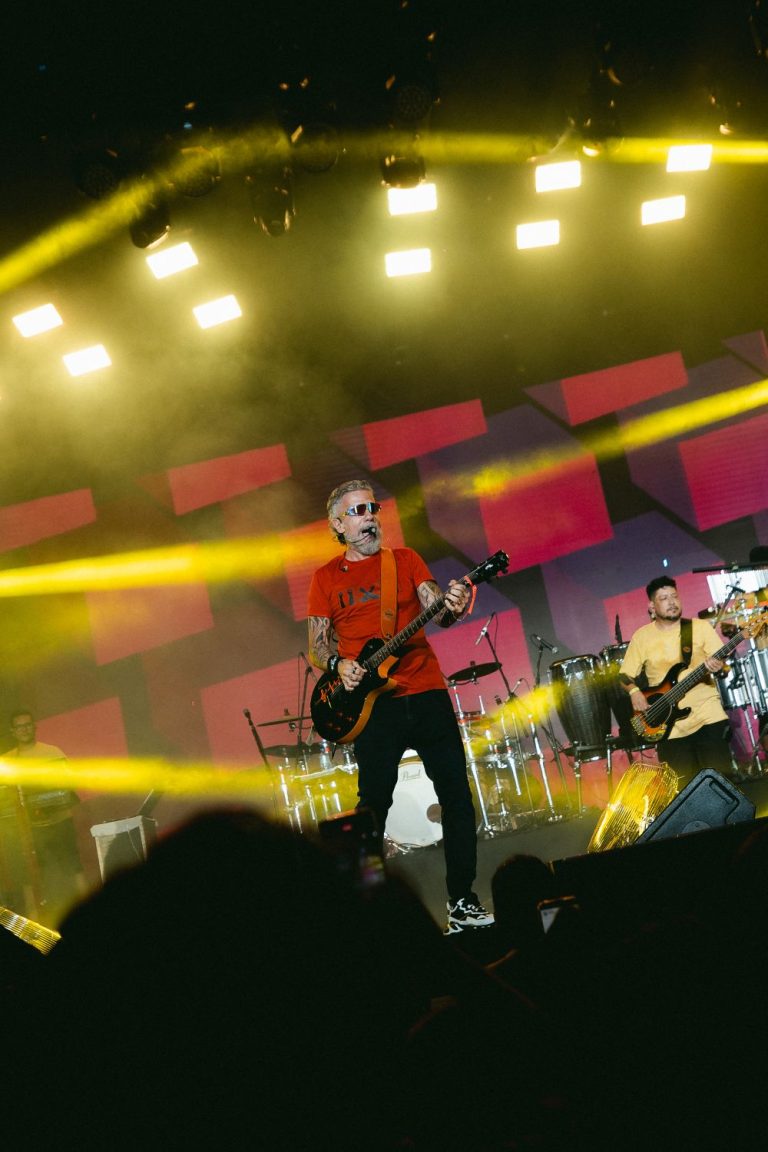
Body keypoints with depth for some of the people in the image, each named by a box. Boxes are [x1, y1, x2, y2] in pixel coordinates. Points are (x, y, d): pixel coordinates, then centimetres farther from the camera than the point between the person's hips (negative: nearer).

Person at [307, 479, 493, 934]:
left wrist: (452, 607, -27)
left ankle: (463, 900, 11)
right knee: (373, 805, -1)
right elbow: (317, 645, 9)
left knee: (457, 795, 1)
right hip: (374, 704, -1)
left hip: (427, 692, 2)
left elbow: (436, 610, -3)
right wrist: (338, 665, -13)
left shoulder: (405, 559, 10)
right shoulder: (326, 578, 8)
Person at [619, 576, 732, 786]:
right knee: (684, 787, 1)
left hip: (707, 713, 0)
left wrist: (717, 666, -22)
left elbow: (721, 662, 0)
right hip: (669, 723, 1)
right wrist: (634, 691, -13)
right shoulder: (642, 636, 5)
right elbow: (625, 675, 7)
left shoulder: (700, 627, 4)